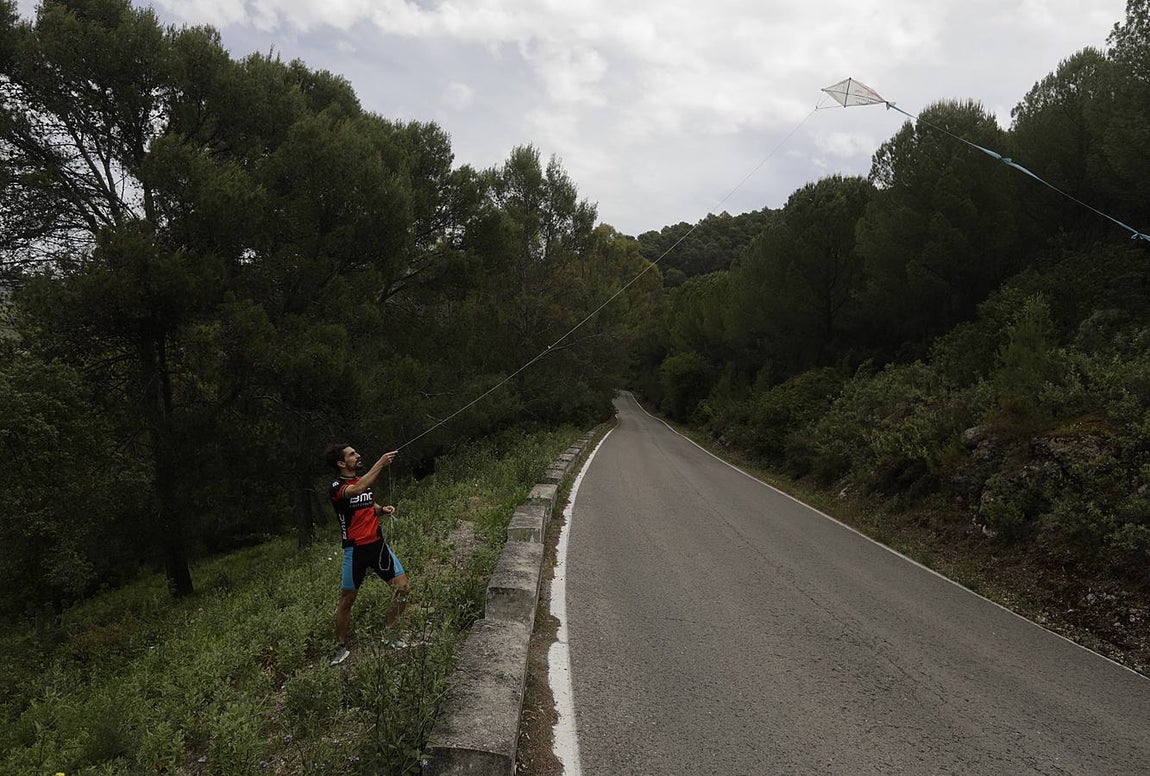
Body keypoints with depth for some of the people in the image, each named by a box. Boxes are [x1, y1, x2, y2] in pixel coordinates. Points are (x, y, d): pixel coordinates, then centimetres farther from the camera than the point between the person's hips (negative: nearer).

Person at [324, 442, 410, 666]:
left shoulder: (364, 480, 11)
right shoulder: (336, 488, -12)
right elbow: (356, 490, -35)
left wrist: (382, 509, 3)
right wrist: (380, 464, -38)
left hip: (378, 544, 6)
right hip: (355, 550, -6)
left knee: (403, 588, 3)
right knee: (346, 601, 4)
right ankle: (341, 647, 21)